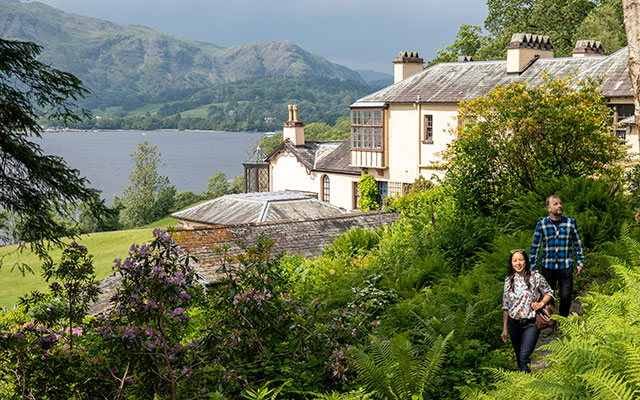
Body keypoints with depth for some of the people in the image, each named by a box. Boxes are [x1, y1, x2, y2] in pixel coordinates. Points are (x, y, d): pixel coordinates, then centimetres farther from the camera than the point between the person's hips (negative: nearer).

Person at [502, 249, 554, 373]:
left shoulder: (536, 277, -6)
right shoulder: (509, 280, 3)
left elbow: (549, 293, 9)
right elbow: (505, 306, 8)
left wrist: (541, 303, -11)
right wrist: (504, 329, 7)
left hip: (531, 324, -4)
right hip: (514, 324, 4)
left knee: (523, 359, -16)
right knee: (519, 358, 11)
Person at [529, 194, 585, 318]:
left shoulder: (571, 222, 2)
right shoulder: (541, 225, 0)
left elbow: (578, 243, 10)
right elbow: (535, 246, 4)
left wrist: (580, 262, 9)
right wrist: (533, 267, 3)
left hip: (566, 267, 0)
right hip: (547, 267, 0)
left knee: (566, 296, 1)